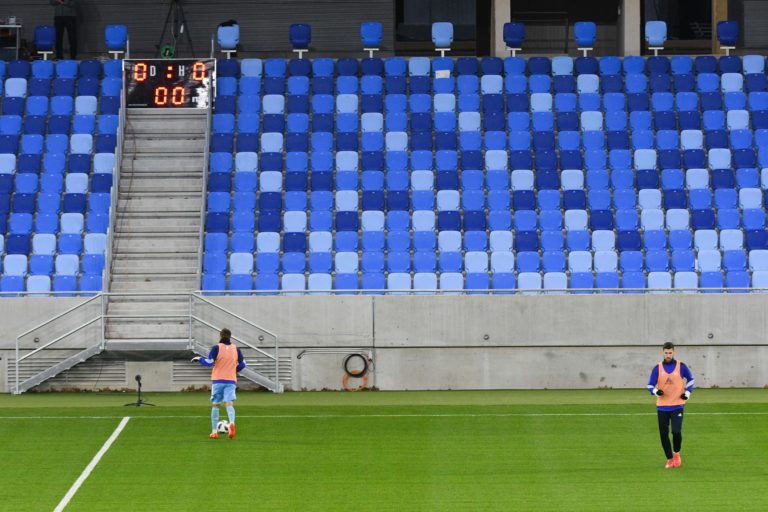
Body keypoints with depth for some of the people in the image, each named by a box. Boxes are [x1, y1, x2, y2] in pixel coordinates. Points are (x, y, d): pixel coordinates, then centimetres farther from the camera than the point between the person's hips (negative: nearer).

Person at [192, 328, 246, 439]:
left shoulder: (217, 348, -5)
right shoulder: (236, 349, 8)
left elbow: (209, 362, -10)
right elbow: (242, 364, 13)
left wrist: (199, 359, 8)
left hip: (217, 380, -2)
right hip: (231, 380, 2)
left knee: (215, 405, 10)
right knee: (229, 404, -8)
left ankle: (214, 432, 11)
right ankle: (232, 423, -39)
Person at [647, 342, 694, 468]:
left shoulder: (681, 367, 1)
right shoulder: (657, 368, 2)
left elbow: (690, 379, 17)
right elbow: (650, 385, 3)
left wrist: (687, 393, 5)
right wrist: (655, 391, -19)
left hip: (677, 405, -2)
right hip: (662, 406, 2)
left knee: (676, 431, -16)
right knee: (663, 434, 1)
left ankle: (676, 454, 12)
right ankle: (670, 459, 17)